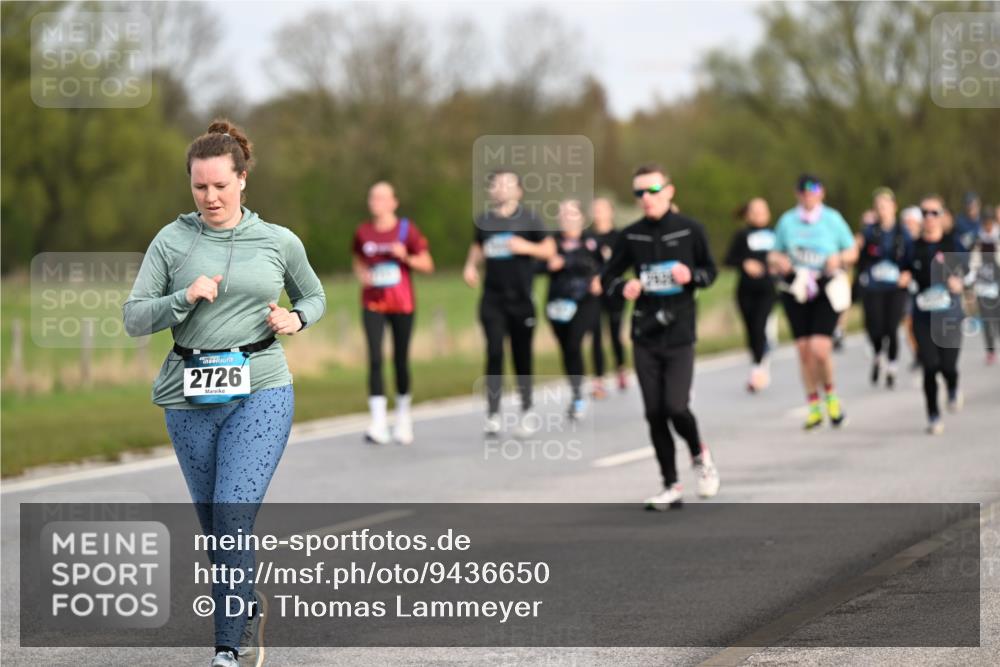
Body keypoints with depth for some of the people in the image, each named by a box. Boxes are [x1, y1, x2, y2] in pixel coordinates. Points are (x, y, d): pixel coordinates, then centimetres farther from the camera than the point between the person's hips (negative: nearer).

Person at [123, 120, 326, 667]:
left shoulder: (279, 242, 4)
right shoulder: (172, 240, 2)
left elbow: (314, 296, 21)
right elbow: (133, 318, 1)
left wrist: (295, 319, -1)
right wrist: (184, 299, -15)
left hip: (260, 392, -2)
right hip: (189, 397, 2)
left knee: (233, 518, -16)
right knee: (215, 527, 13)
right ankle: (249, 607, 40)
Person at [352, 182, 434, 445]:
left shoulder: (406, 230, -2)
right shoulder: (363, 232, 5)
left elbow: (427, 264, 1)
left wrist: (405, 257, -17)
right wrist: (362, 274, -2)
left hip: (402, 305, -1)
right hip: (372, 304, 1)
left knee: (401, 359, 7)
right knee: (374, 359, -13)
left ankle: (403, 415, 28)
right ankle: (379, 422, -18)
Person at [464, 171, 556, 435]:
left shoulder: (528, 220, 0)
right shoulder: (484, 220, 8)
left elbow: (549, 249, 0)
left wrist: (526, 247, -17)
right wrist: (471, 265, 6)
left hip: (521, 297, -1)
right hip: (492, 298, 1)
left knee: (522, 354, 5)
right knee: (494, 352, -8)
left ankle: (526, 410, 21)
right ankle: (493, 414, -7)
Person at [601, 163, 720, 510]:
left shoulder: (689, 230, -2)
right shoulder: (630, 236, 2)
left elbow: (710, 271, 9)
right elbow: (607, 277, 9)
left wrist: (691, 275, -13)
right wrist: (623, 287, -13)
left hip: (680, 335, -3)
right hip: (645, 337, 3)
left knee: (675, 407, -14)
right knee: (654, 413, 3)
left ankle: (699, 455, 17)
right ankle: (671, 486, 13)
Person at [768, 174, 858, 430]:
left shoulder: (832, 219, 1)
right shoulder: (787, 221, 7)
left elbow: (852, 252, 8)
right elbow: (774, 255, 15)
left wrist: (839, 259, -13)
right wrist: (778, 261, -8)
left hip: (827, 290, -3)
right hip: (796, 290, 3)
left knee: (819, 348, -17)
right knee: (803, 349, 3)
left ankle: (830, 394, 10)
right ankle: (814, 406, 17)